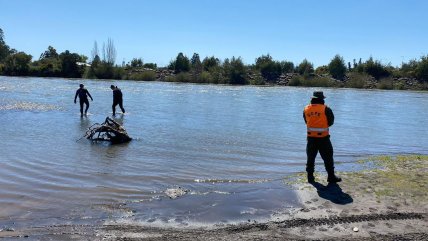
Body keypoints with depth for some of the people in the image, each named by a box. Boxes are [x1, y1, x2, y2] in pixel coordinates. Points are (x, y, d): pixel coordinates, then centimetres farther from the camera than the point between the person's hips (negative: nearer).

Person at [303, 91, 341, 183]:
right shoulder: (325, 109, -10)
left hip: (311, 137, 4)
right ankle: (331, 177, 11)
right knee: (328, 158, 7)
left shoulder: (306, 109, 2)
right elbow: (331, 122, -1)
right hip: (323, 137, -4)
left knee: (310, 157, 13)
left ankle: (310, 176, 17)